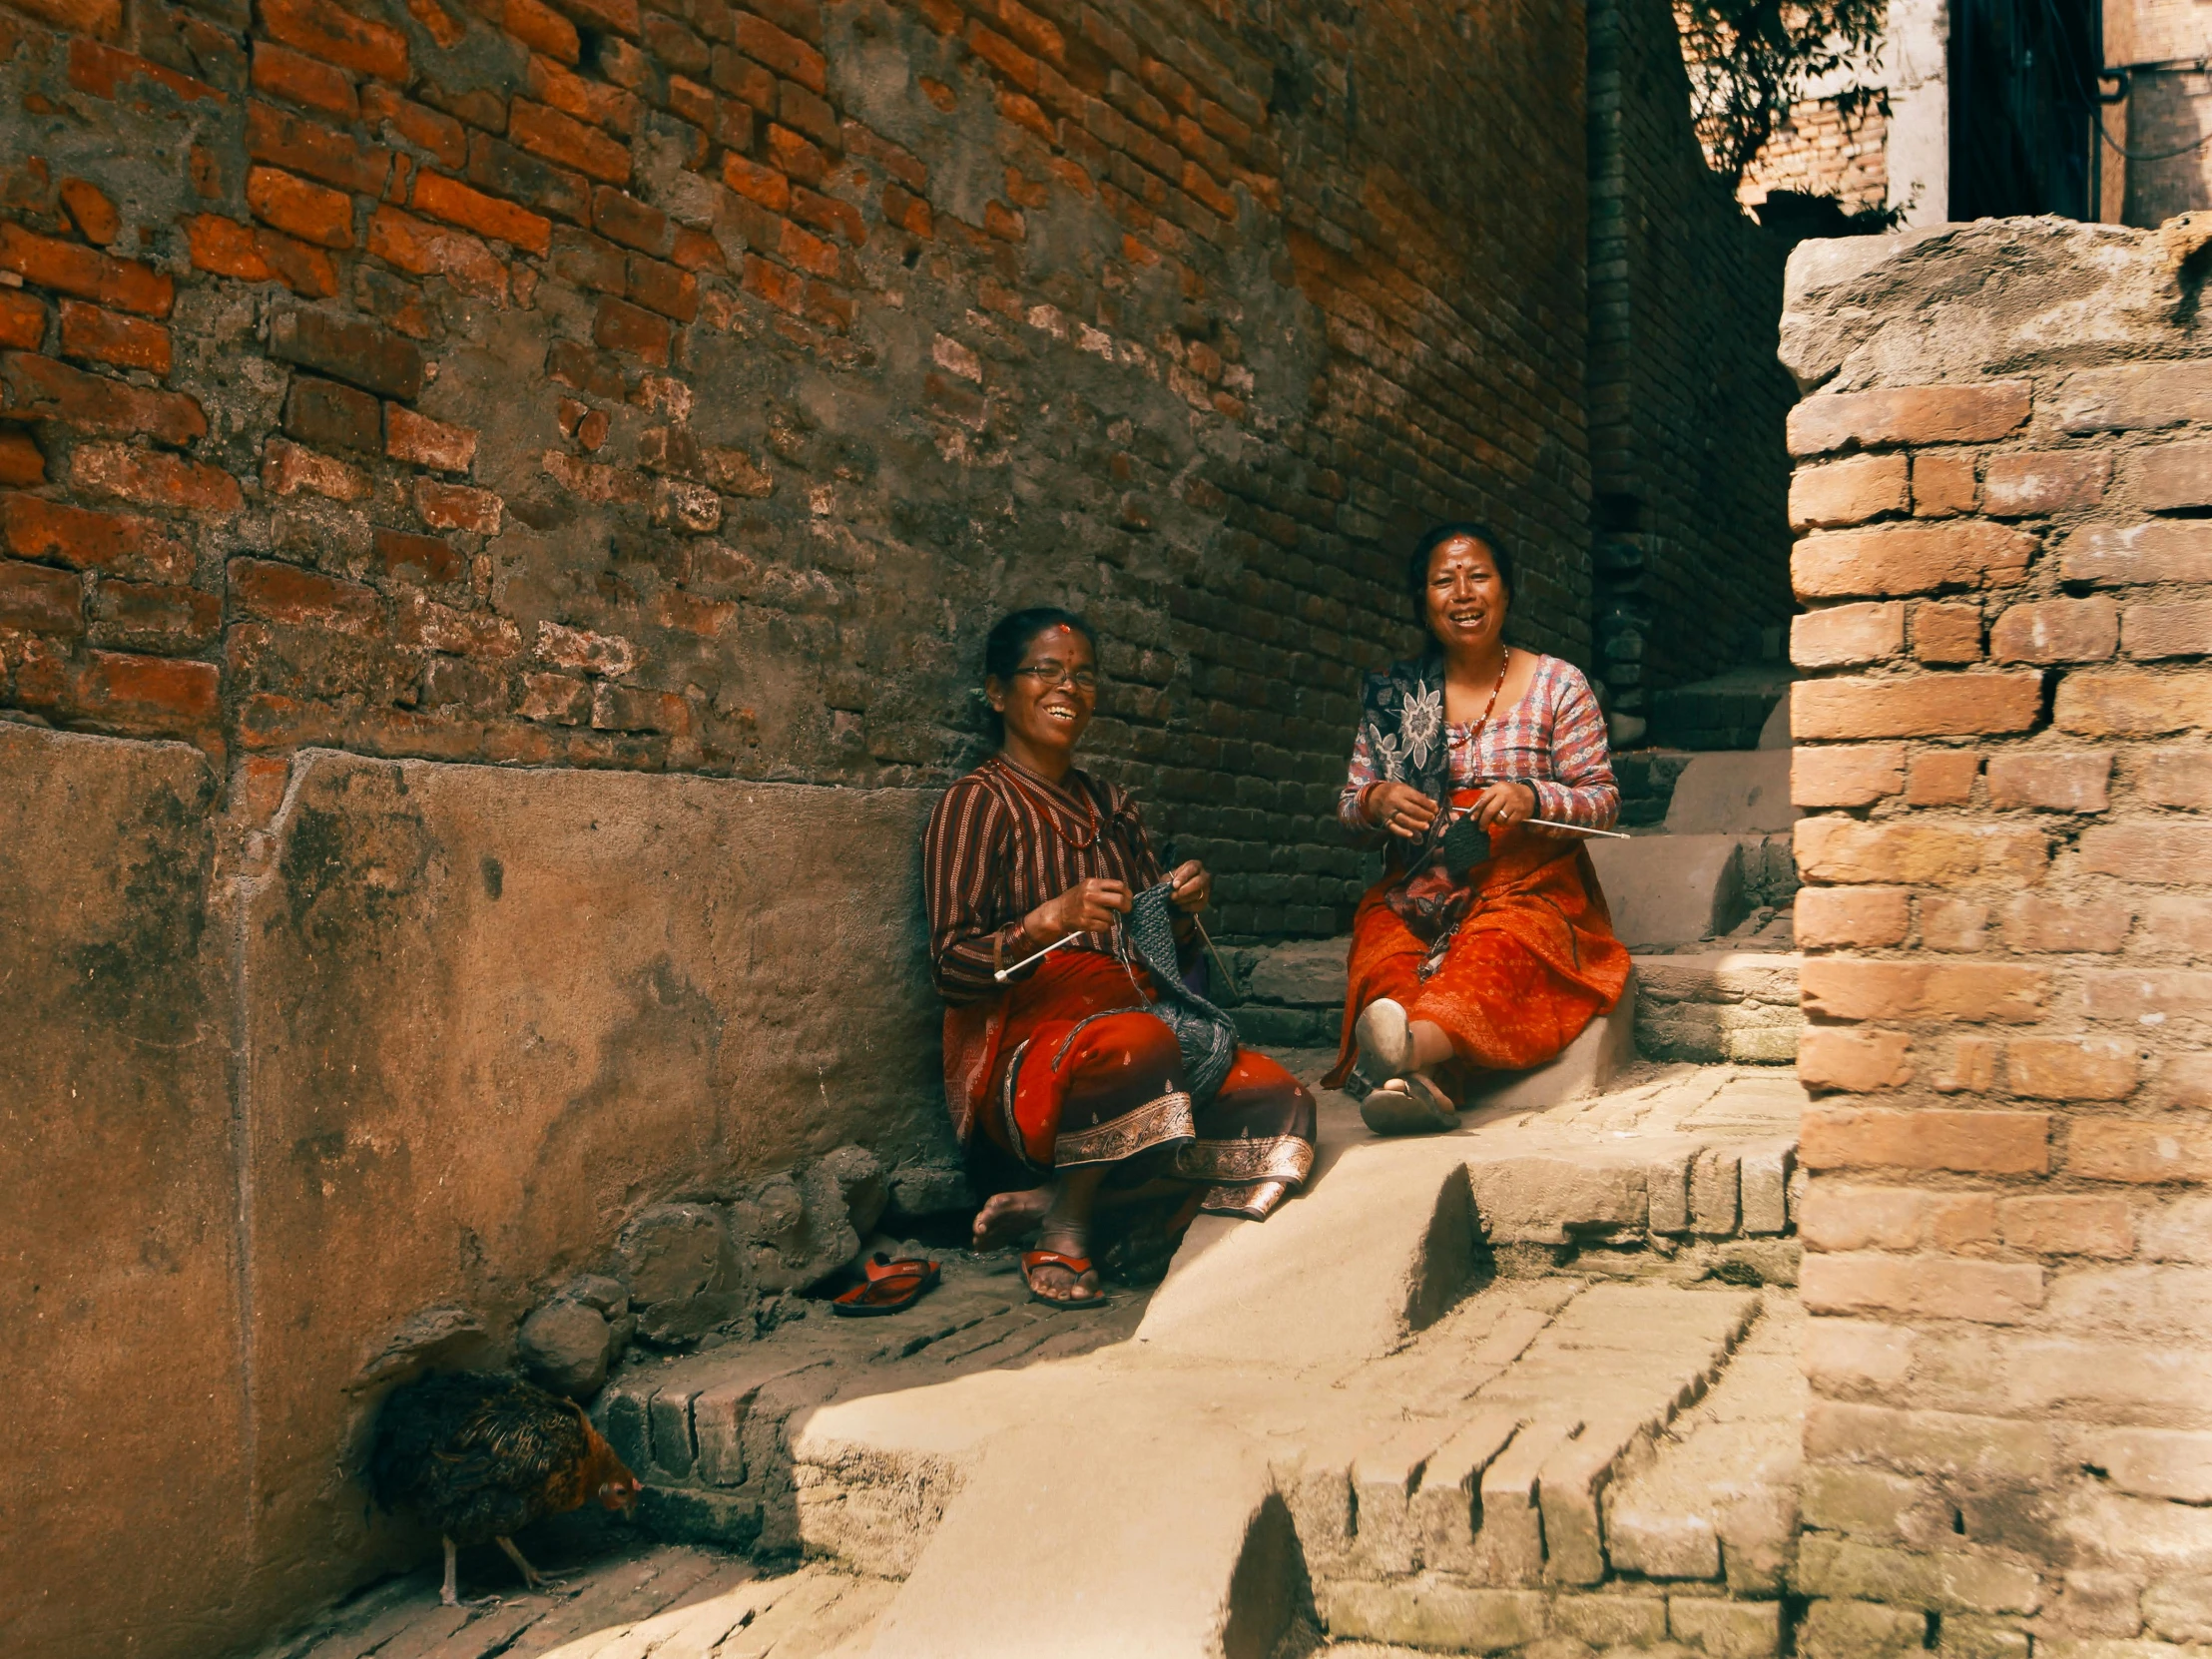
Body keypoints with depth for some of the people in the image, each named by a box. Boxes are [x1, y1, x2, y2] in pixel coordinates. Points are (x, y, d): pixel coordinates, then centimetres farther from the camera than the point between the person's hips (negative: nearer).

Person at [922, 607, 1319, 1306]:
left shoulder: (1112, 807, 21)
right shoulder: (978, 803, 1)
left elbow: (1170, 961, 19)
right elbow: (951, 969, -9)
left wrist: (1184, 909, -2)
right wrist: (1050, 919, -23)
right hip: (1024, 1041, -7)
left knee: (1279, 1101, -18)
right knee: (1138, 1040, -38)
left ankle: (1050, 1196, -13)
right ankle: (1063, 1232, -15)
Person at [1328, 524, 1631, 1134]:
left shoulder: (1558, 685, 8)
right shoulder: (1392, 694, 14)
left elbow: (1603, 799, 5)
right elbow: (1349, 806, 17)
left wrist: (1532, 799, -16)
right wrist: (1376, 800, -8)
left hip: (1528, 885, -2)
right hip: (1415, 893, 3)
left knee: (1498, 948, -38)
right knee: (1384, 951, -32)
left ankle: (1416, 1042, -67)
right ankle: (1421, 1079, -59)